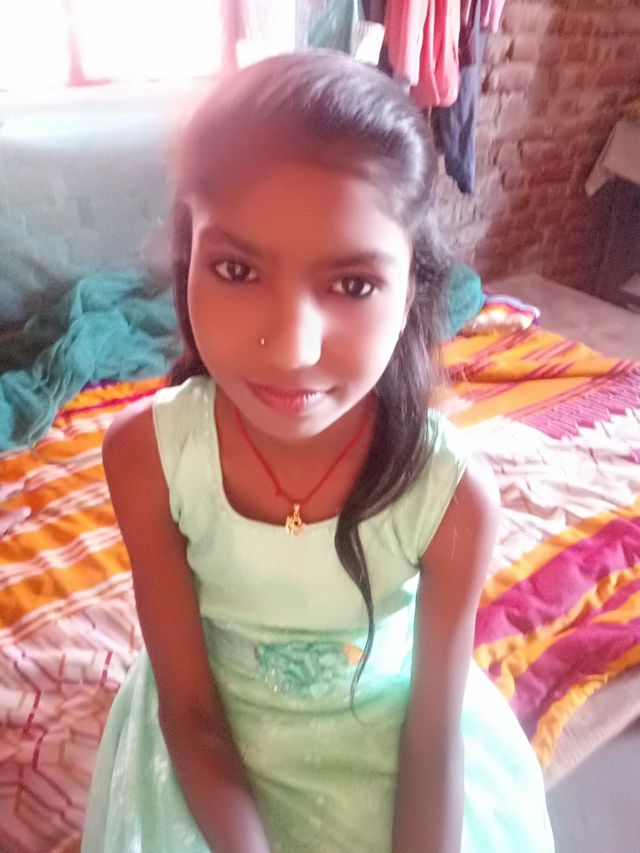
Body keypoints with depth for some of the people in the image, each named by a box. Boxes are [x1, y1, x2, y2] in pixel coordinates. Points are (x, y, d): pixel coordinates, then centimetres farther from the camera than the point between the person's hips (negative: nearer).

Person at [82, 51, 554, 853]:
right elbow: (187, 710, -15)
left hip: (388, 728, 1)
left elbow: (434, 740, -15)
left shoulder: (456, 494, -28)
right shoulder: (144, 454, -26)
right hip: (221, 738, 1)